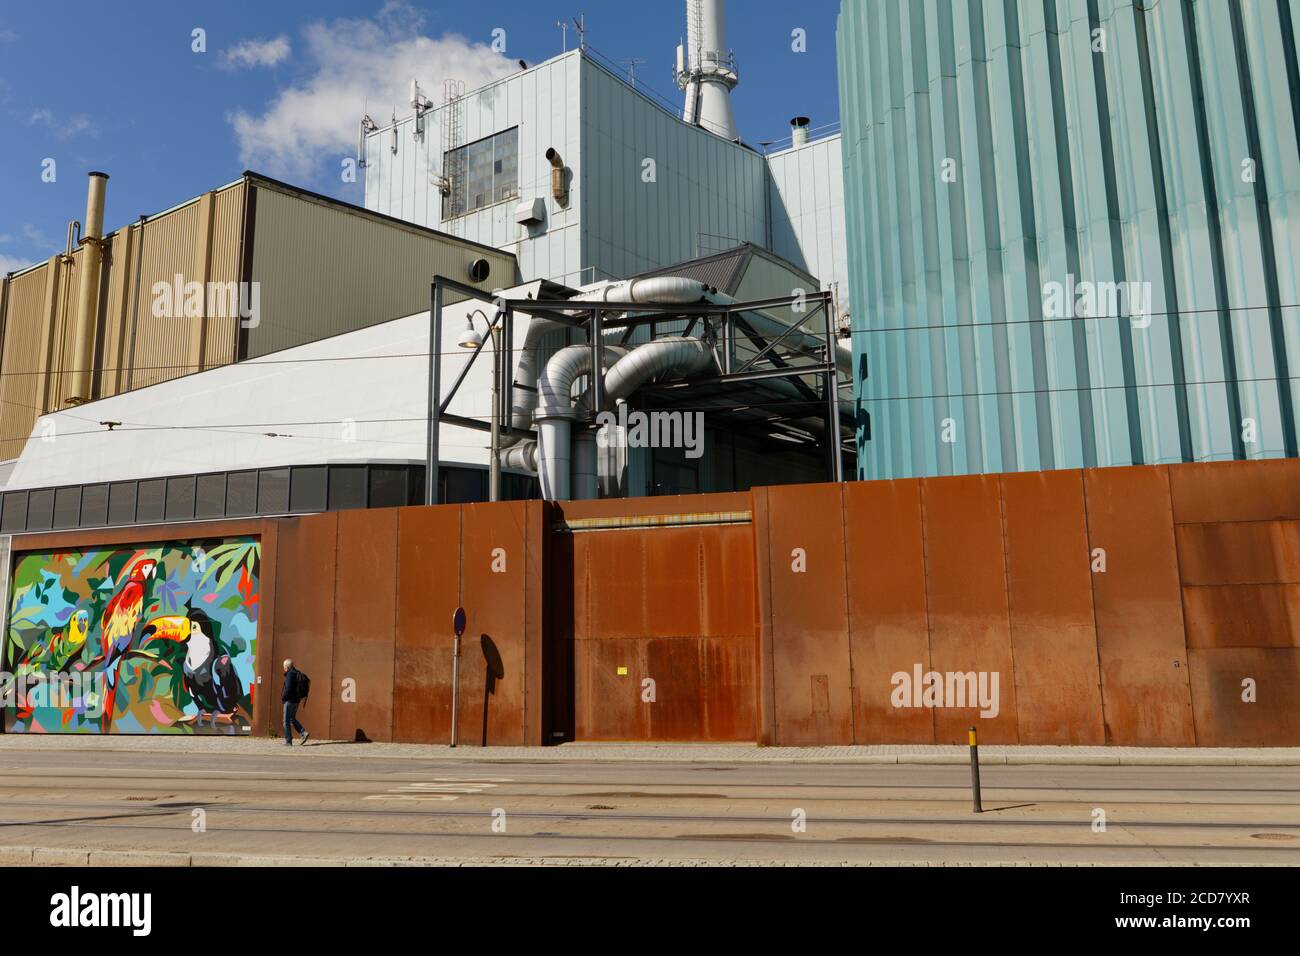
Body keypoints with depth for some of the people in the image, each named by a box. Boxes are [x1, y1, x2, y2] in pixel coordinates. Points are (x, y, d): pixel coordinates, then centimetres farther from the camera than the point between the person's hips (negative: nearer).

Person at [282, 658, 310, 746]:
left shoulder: (290, 674, -16)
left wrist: (283, 697, -8)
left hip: (290, 700, -9)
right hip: (297, 700, 9)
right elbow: (301, 688, 17)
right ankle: (304, 732, 6)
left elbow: (288, 689, -22)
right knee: (292, 719, 20)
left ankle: (288, 741, 3)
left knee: (287, 721, 0)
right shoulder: (298, 674, 12)